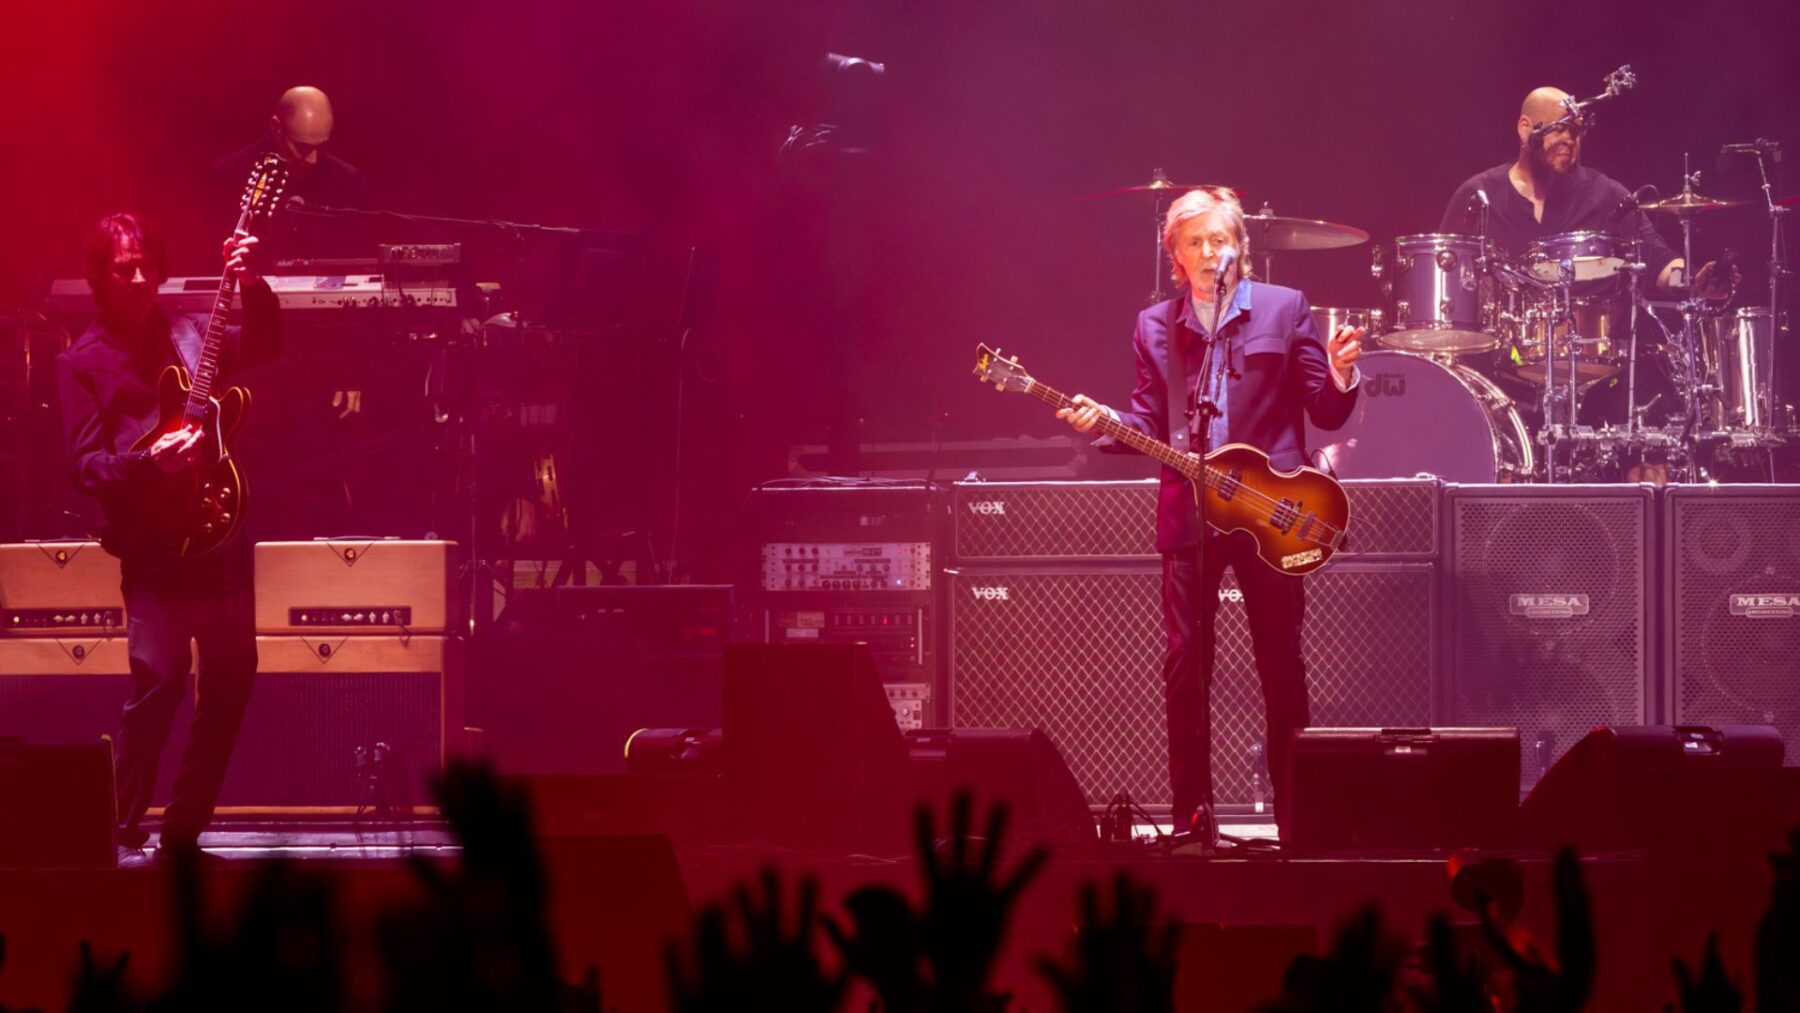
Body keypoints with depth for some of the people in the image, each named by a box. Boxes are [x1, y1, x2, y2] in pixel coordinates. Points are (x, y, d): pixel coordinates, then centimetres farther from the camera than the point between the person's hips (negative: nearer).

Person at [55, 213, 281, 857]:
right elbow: (85, 465, -5)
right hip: (153, 542, -4)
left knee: (232, 675, 3)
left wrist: (251, 286, -21)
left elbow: (264, 347, -4)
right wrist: (149, 462, -22)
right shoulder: (82, 362, 1)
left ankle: (183, 831, 14)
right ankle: (123, 829, -6)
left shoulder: (192, 333, 11)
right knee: (160, 678, -17)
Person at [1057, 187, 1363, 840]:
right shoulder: (1155, 326, 11)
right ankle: (1192, 815, 4)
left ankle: (1295, 810, 8)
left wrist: (1340, 377, -17)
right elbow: (1150, 425, 10)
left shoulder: (1284, 309, 4)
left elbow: (1327, 414, 3)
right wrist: (1105, 421, -9)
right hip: (1188, 513, 2)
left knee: (1281, 666, 1)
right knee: (1184, 666, -1)